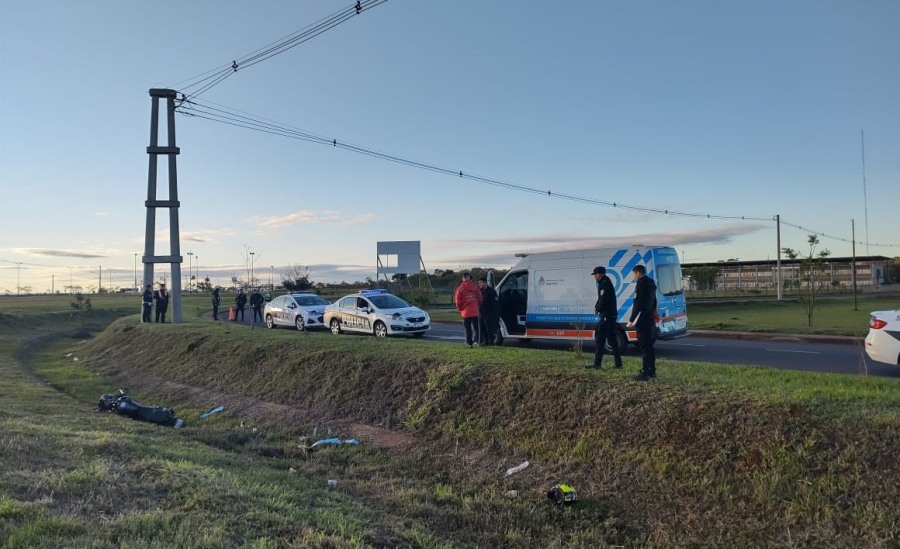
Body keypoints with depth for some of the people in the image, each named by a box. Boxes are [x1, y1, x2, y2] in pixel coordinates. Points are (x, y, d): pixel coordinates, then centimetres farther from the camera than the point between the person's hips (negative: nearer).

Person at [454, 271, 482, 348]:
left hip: (466, 312, -3)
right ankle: (476, 340, 10)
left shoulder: (460, 288, -8)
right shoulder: (475, 286, 2)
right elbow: (479, 297, 8)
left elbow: (458, 300, -6)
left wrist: (459, 308, 10)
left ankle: (469, 342, 1)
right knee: (475, 326, 13)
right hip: (475, 311, 3)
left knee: (468, 328, 2)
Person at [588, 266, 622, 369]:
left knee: (599, 339, -7)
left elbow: (604, 299, -22)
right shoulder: (605, 282, 19)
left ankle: (597, 363, -6)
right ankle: (618, 363, 15)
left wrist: (597, 308, -7)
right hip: (611, 315, 10)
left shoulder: (605, 283, -14)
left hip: (606, 315, -10)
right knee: (612, 340, 13)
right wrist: (597, 307, 3)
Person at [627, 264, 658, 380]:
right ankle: (652, 371, 21)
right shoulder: (651, 283, 15)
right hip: (650, 319, 10)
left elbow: (638, 303, -19)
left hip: (643, 320, -9)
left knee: (644, 347, -7)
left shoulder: (641, 283, -15)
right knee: (649, 346, 15)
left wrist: (631, 319, -16)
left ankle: (645, 373, -5)